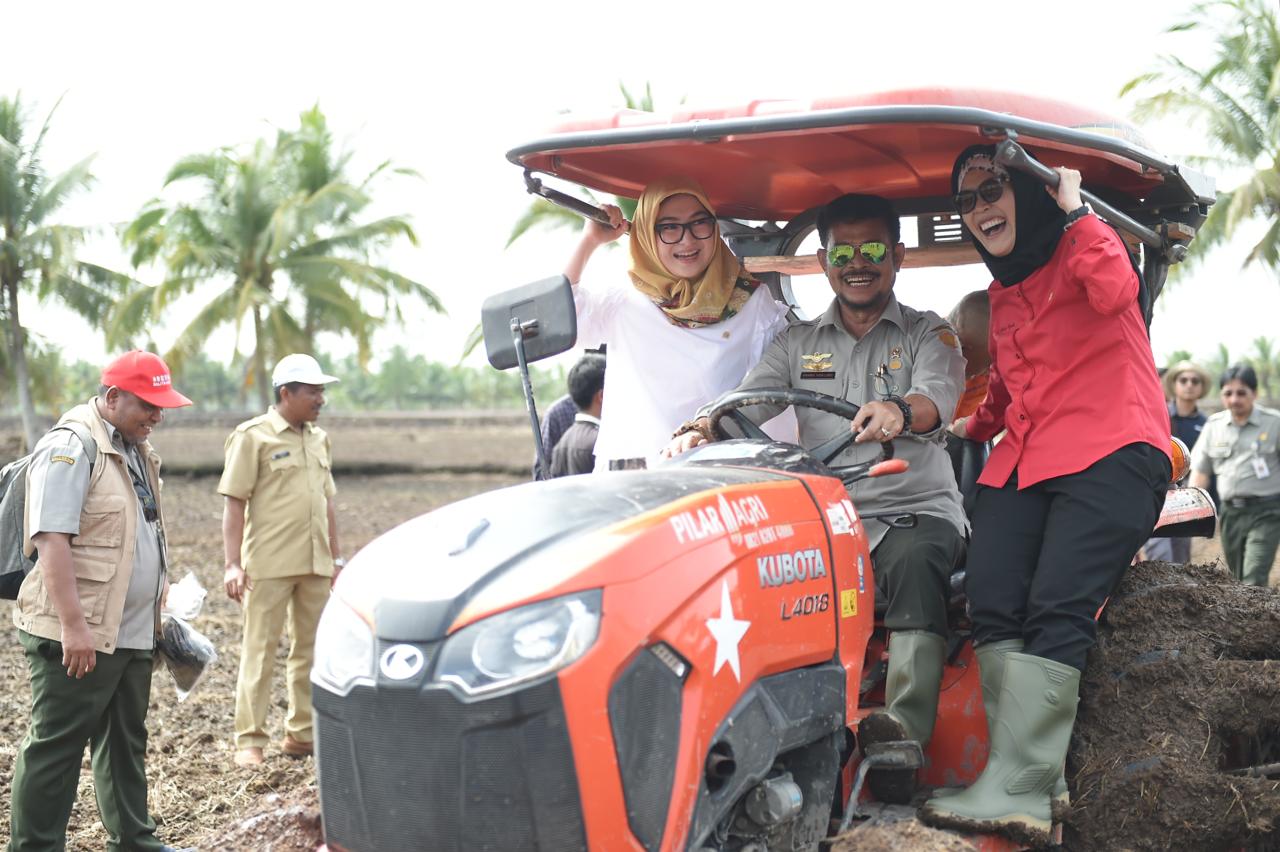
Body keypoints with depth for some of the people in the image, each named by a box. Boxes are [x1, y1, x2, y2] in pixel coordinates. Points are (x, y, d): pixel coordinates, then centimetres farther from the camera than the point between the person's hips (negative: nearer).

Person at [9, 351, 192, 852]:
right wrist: (74, 626, -25)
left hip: (131, 633, 9)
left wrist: (157, 609, 24)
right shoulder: (70, 449, -14)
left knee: (126, 742, 16)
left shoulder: (135, 450, 15)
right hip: (77, 636, -9)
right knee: (56, 747, 0)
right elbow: (51, 541, -21)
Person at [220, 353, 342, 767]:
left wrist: (335, 556, 16)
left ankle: (302, 733, 20)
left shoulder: (318, 439, 13)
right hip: (269, 563, -6)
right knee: (260, 651, -1)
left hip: (314, 563, 6)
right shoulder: (253, 437, -6)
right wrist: (233, 564, -16)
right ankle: (249, 741, 4)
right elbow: (234, 501, -10)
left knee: (311, 649, 10)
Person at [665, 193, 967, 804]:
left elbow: (938, 397, -13)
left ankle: (903, 736, -45)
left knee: (914, 564, -36)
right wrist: (699, 429, -21)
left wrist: (900, 410, -39)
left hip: (915, 509, -2)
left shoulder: (927, 334, 9)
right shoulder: (796, 344, 18)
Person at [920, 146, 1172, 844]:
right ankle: (1042, 781, -17)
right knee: (991, 604, -16)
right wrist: (975, 426, 46)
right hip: (1023, 464, 7)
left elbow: (1115, 292, -19)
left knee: (1056, 611, -22)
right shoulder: (1002, 294, 26)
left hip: (1109, 455, -7)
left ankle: (1015, 791, -25)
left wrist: (1074, 213, -9)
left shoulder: (1082, 246, 5)